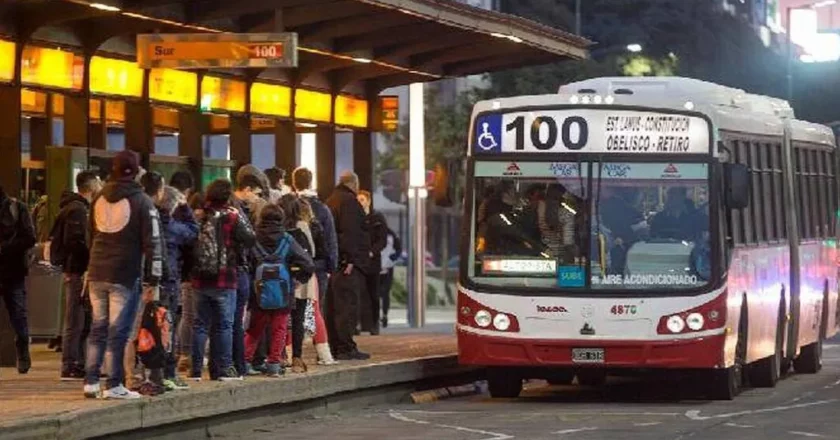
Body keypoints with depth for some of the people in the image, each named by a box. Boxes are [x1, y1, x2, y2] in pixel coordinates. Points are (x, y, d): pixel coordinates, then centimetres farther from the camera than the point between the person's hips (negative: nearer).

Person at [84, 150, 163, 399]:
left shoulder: (100, 199, 11)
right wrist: (154, 275, -7)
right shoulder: (141, 201, -8)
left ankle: (91, 382, 11)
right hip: (125, 274, -6)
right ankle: (114, 385, -4)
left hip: (97, 273, 6)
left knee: (98, 328, 13)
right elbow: (152, 241, -10)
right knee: (118, 331, -3)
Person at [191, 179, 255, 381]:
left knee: (200, 324, 9)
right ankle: (223, 368, 3)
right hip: (224, 281, -4)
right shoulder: (232, 216, -8)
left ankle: (195, 368, 8)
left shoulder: (200, 216, 2)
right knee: (224, 324, 3)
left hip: (200, 279, 4)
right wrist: (242, 218, 4)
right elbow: (250, 240, -8)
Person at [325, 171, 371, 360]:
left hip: (334, 262, 10)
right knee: (348, 305, -9)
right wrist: (350, 258, -22)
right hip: (348, 263, -10)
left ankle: (334, 347, 15)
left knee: (333, 306, 11)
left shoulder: (330, 201, 19)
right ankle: (346, 348, -12)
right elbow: (349, 232, -20)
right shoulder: (349, 201, -10)